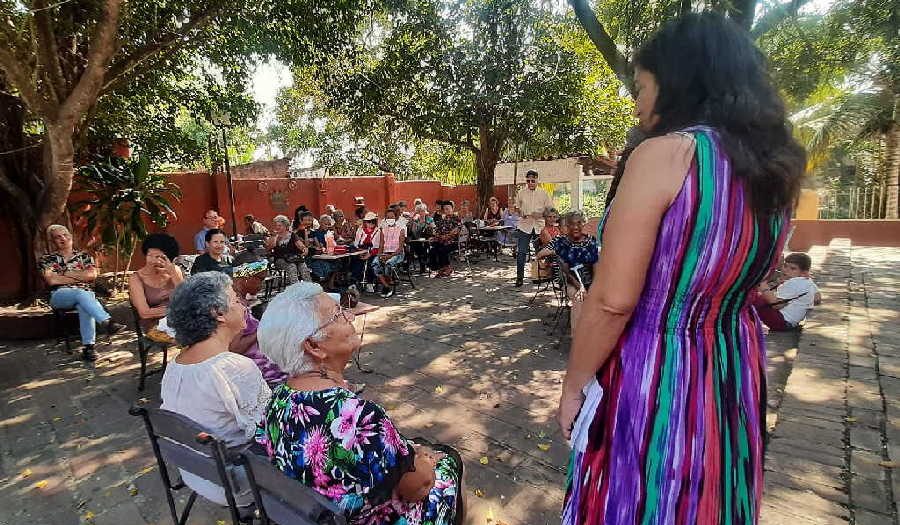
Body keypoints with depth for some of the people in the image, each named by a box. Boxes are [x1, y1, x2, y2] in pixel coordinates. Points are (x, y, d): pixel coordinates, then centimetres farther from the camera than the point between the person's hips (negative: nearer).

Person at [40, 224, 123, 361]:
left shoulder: (84, 256, 18)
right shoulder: (47, 259, 15)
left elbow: (92, 274, 1)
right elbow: (52, 280, -3)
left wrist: (67, 274, 1)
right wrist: (81, 276, -1)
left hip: (86, 294, 1)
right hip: (60, 295, -1)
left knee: (84, 306, -37)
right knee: (81, 293, -37)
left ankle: (88, 346, -43)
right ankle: (107, 322, -57)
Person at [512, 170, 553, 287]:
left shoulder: (543, 193, 6)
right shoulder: (521, 193, 8)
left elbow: (551, 210, 6)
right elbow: (517, 209, 16)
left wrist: (541, 214, -12)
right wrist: (517, 211, -8)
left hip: (539, 226, 0)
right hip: (524, 226, 0)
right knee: (521, 252, -6)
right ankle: (519, 277, 1)